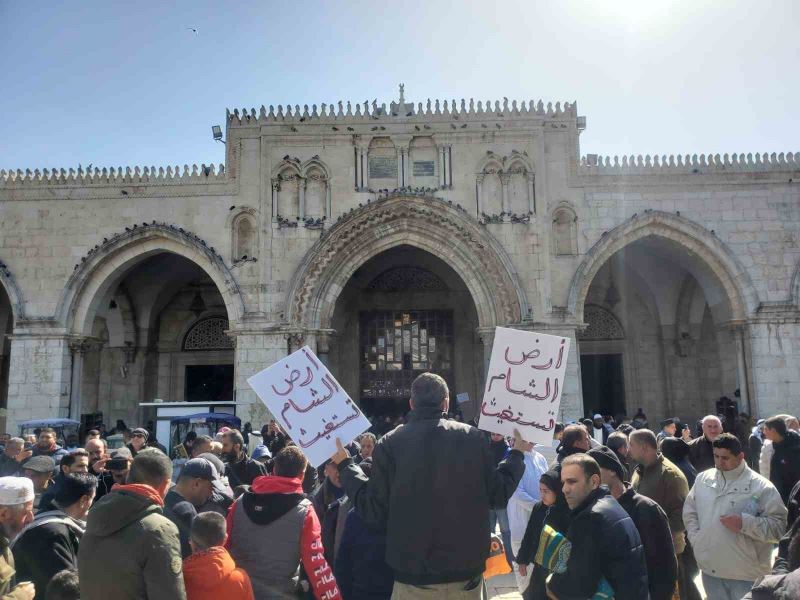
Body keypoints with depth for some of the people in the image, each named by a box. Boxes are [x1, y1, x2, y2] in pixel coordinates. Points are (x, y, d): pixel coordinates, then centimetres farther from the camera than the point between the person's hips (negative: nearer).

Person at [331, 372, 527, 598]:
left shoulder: (389, 443, -7)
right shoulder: (473, 437, -5)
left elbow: (373, 511, -5)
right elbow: (498, 496, 1)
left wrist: (345, 465, 8)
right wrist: (517, 453, 17)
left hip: (414, 572, -1)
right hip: (467, 567, 1)